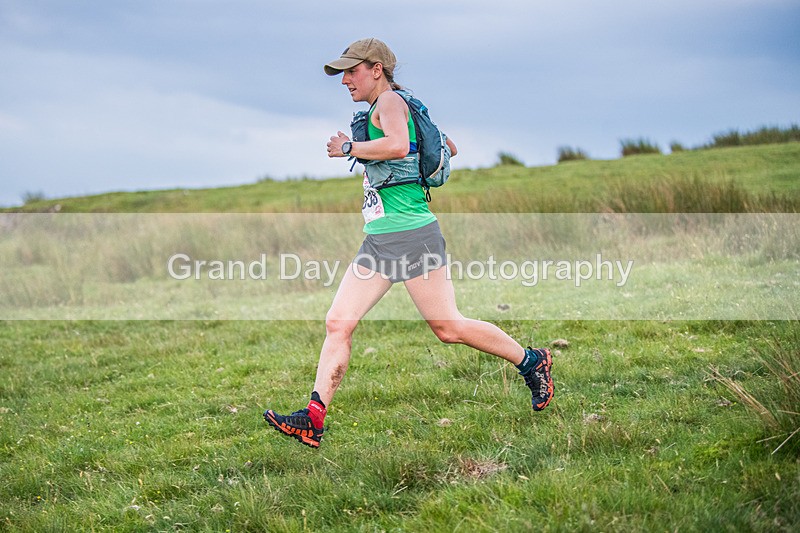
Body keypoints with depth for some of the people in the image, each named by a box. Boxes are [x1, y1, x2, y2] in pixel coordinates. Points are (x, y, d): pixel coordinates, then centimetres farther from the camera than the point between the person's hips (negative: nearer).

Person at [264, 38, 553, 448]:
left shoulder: (390, 100, -8)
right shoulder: (382, 109, 21)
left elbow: (398, 145, -31)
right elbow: (448, 148, 31)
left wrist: (348, 149, -18)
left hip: (411, 235, -10)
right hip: (377, 242, 10)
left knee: (448, 328, -2)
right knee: (337, 323, -1)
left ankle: (530, 361, 18)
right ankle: (313, 419, -2)